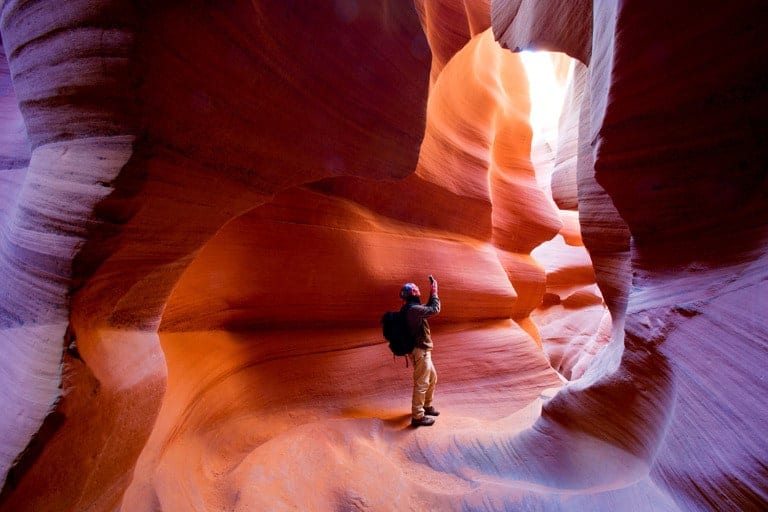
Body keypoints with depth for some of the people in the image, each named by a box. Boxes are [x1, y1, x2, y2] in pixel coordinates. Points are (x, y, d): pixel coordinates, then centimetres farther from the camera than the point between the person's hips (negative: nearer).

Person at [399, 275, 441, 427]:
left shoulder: (410, 309, 11)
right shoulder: (413, 309, -21)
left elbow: (428, 308, 22)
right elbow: (435, 310, -21)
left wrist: (432, 294, 11)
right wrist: (434, 292, -10)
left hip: (422, 350, 11)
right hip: (420, 351, -11)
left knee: (432, 377, 23)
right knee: (422, 383, -4)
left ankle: (427, 405, 37)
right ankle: (417, 416, 3)